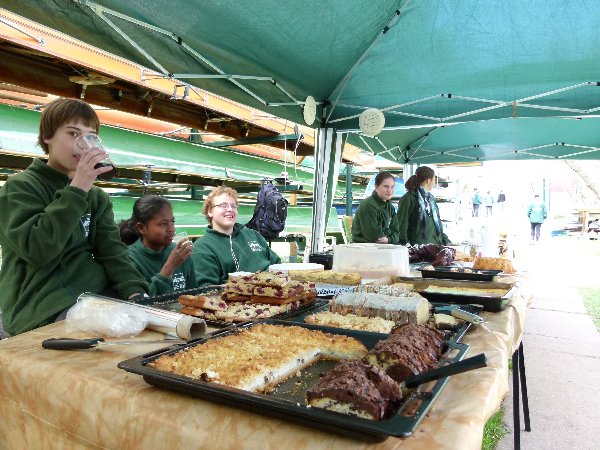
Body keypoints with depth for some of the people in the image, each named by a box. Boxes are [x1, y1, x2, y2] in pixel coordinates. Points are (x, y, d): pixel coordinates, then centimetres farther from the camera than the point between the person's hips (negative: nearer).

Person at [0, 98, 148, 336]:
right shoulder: (19, 187, -1)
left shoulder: (96, 196, 15)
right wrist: (76, 191, -19)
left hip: (98, 296, 5)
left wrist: (134, 291, -15)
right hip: (44, 310, -5)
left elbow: (112, 250, 3)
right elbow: (36, 249, -17)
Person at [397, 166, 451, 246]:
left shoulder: (430, 198, 20)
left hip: (435, 245, 8)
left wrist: (446, 241, 18)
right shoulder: (408, 199, -6)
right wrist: (404, 244, -17)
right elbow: (402, 225, -11)